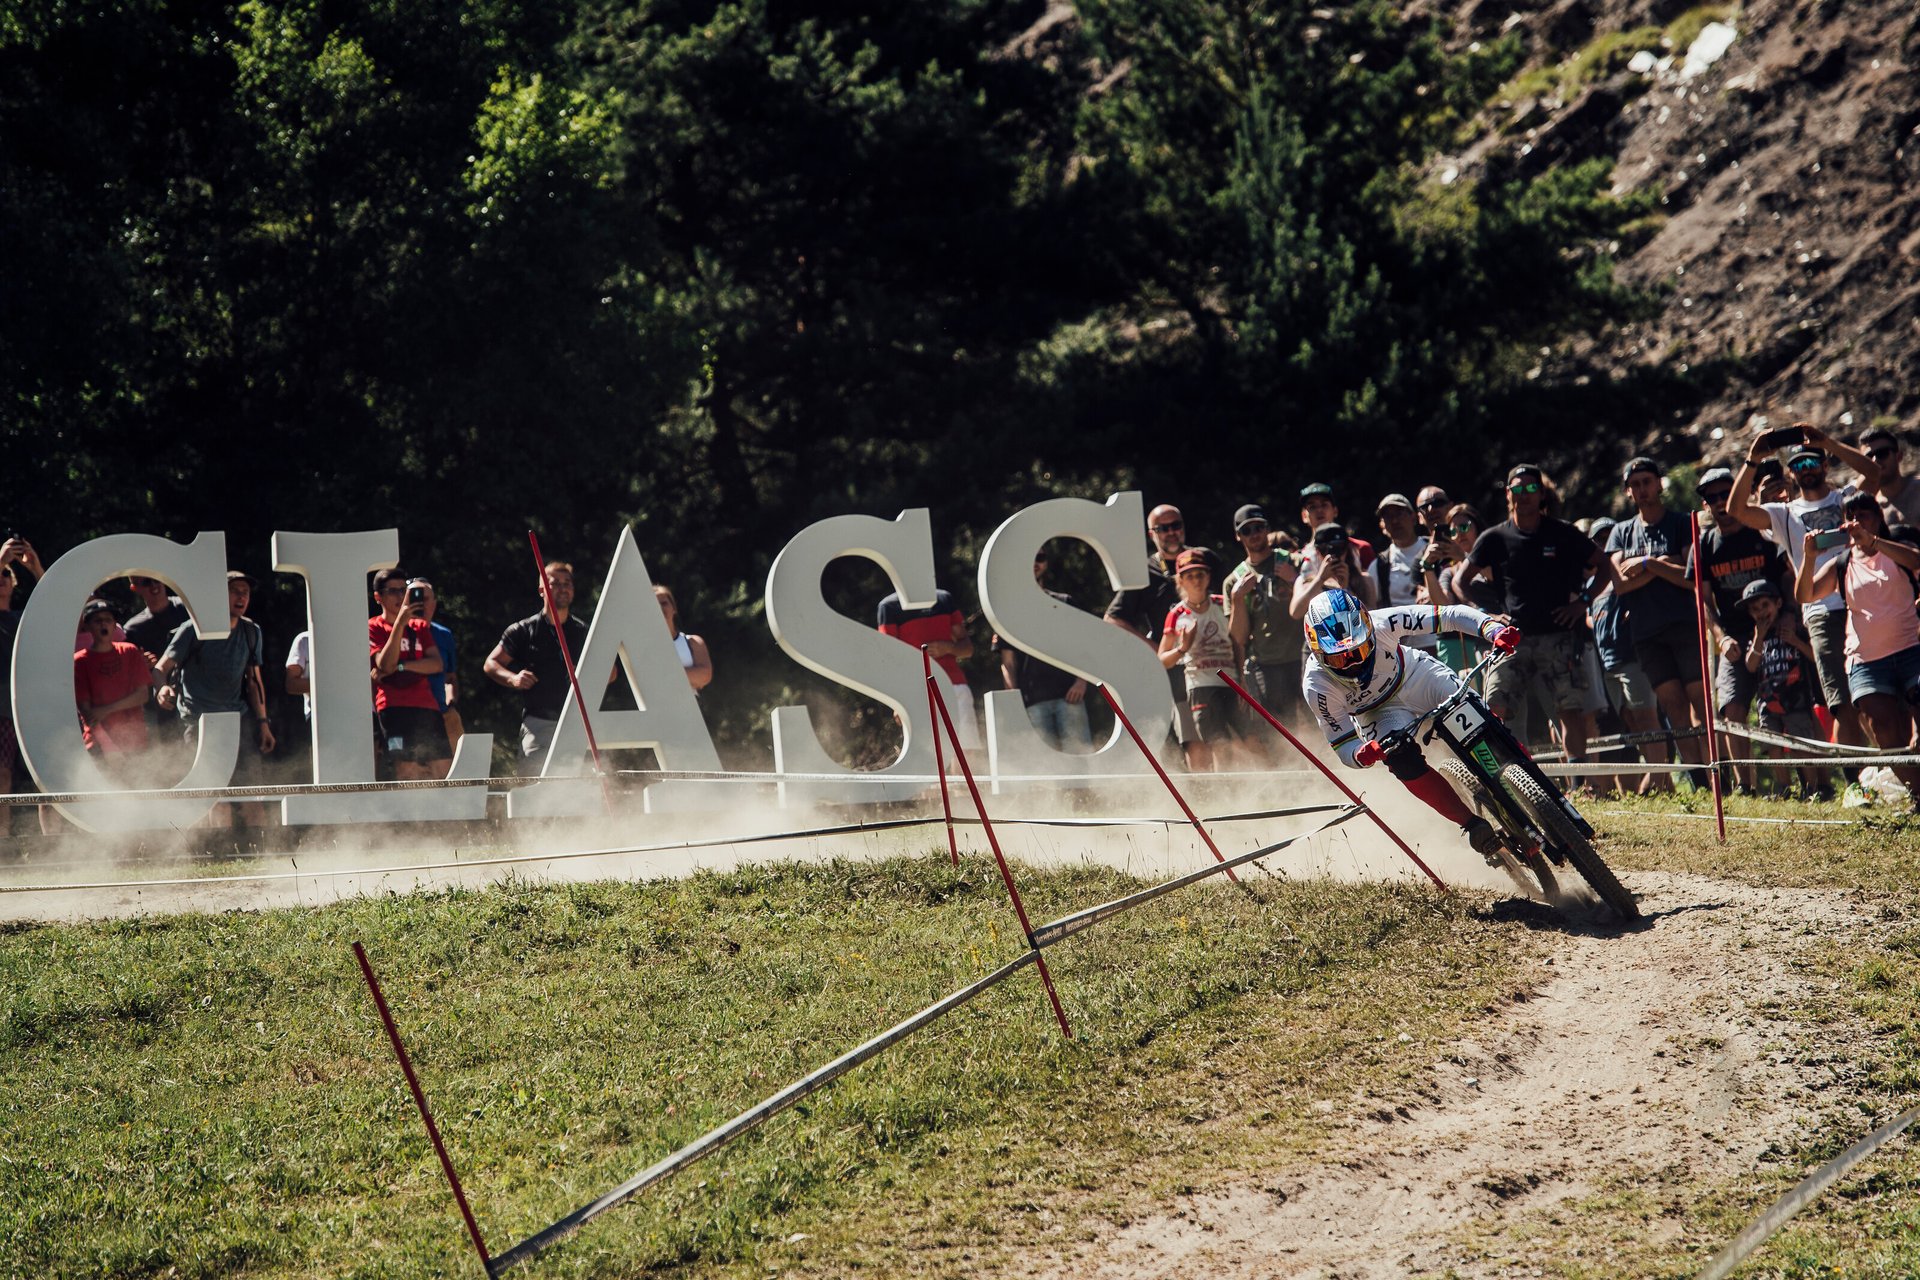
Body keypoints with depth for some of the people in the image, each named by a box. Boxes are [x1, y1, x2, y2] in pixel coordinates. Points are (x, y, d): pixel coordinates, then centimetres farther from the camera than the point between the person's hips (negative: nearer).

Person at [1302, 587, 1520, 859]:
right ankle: (1473, 826, -22)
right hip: (1381, 713, -1)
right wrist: (1362, 755, -47)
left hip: (1418, 676, 1)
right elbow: (1343, 748, -23)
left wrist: (1496, 630, -46)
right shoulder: (1317, 685, -31)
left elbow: (1451, 616, -29)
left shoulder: (1381, 624, -33)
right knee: (1404, 759, -30)